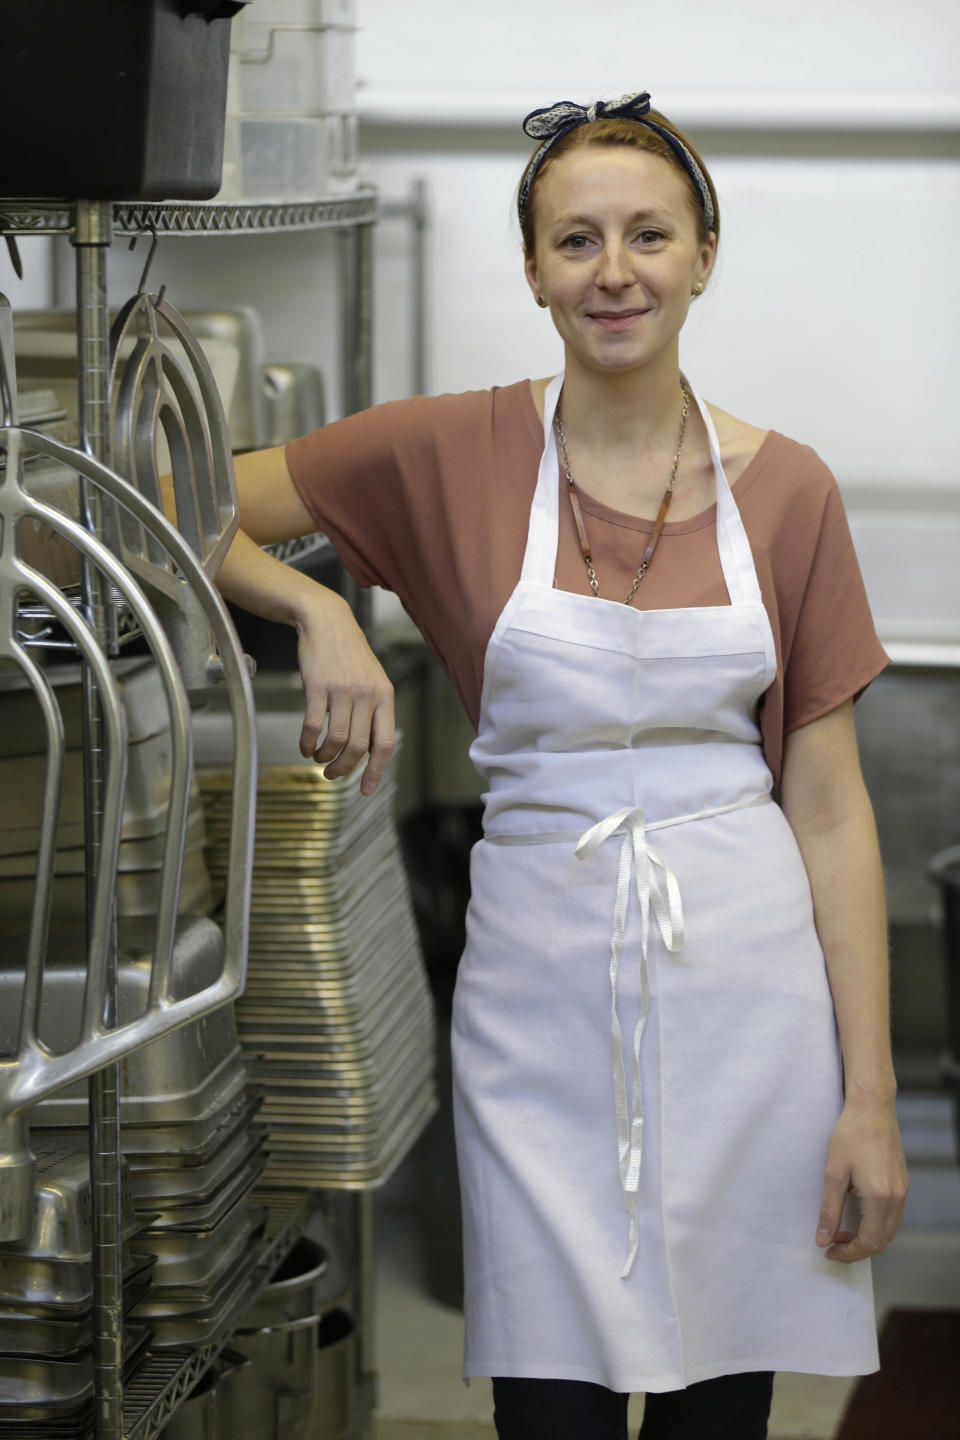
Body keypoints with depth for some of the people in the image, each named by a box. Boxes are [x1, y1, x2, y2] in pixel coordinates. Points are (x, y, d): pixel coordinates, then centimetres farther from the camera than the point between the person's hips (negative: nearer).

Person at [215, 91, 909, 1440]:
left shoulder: (785, 489, 2)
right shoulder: (453, 453, -1)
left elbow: (831, 807, 2)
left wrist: (870, 1094, -2)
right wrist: (318, 609, -15)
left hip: (749, 985, 1)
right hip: (543, 986, -1)